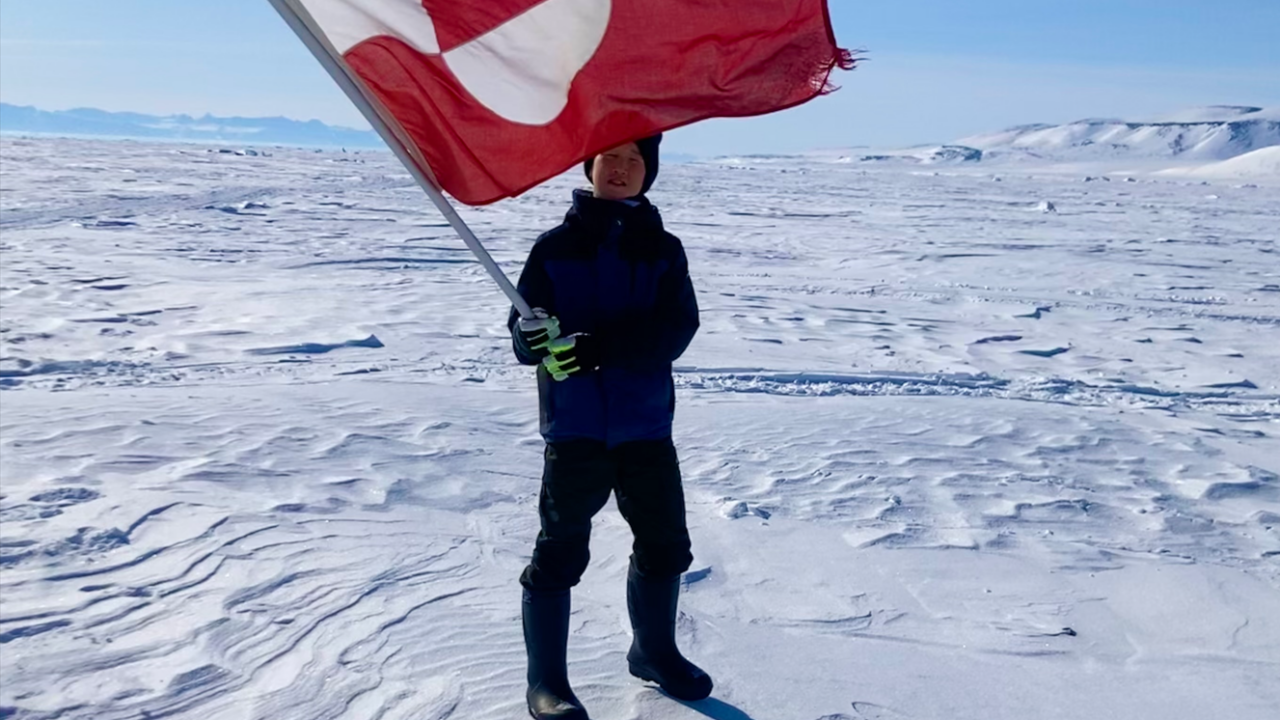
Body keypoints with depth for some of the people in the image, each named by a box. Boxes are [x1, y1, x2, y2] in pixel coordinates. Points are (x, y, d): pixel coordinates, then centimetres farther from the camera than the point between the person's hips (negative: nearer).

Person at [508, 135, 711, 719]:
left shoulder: (663, 249, 3)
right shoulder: (555, 248, 0)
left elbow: (675, 330, -12)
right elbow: (524, 335, -5)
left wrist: (598, 347, -27)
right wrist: (537, 339, -30)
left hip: (646, 424, 3)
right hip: (574, 425, -3)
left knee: (665, 544, 14)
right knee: (561, 551, 1)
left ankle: (654, 651, 38)